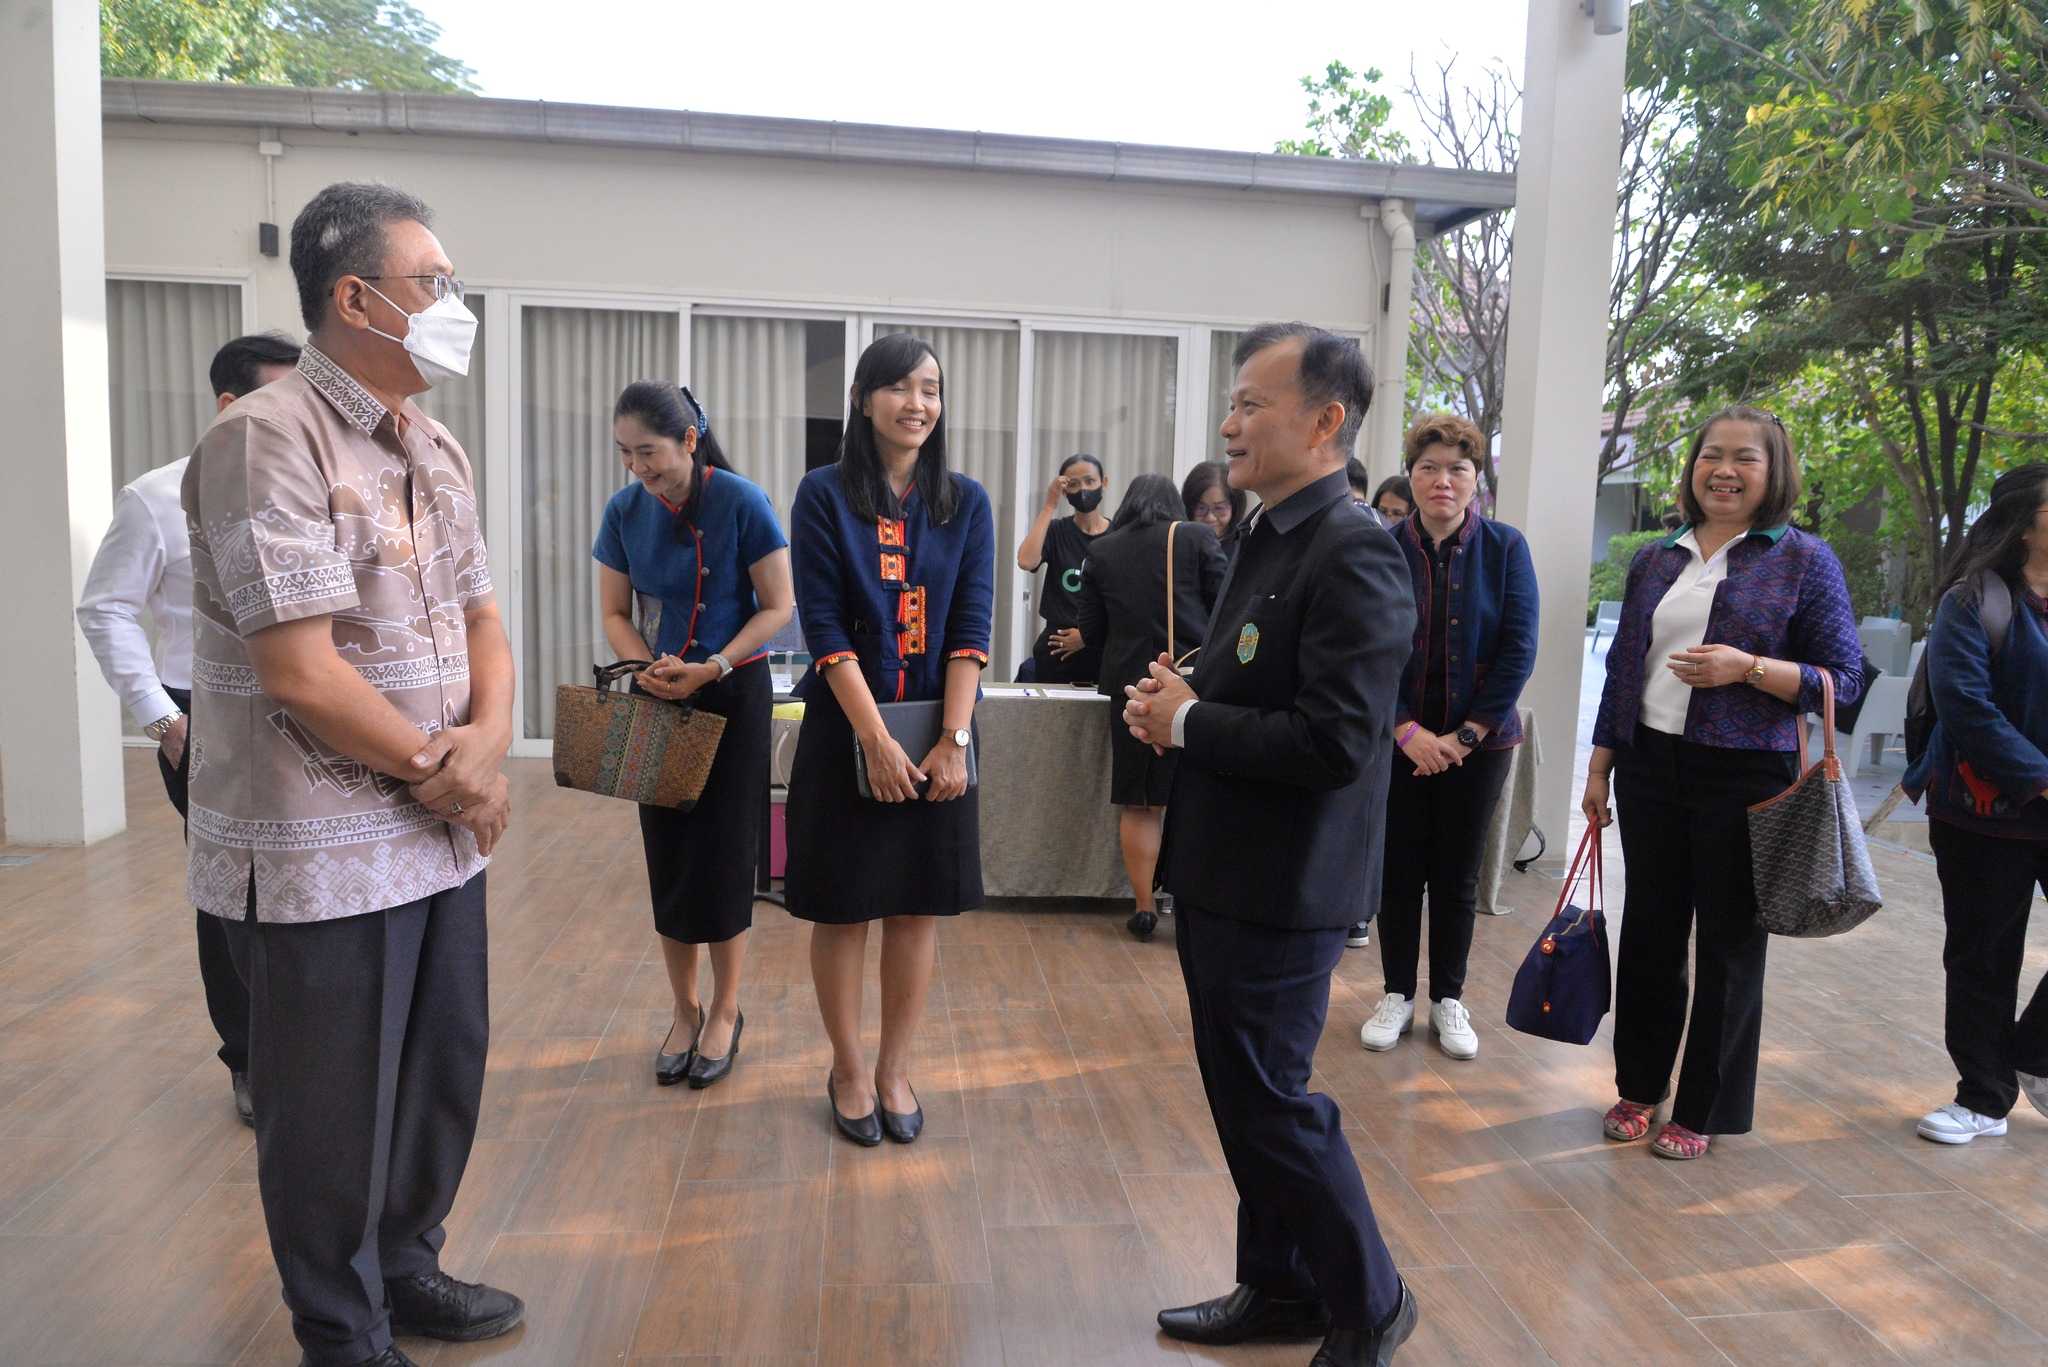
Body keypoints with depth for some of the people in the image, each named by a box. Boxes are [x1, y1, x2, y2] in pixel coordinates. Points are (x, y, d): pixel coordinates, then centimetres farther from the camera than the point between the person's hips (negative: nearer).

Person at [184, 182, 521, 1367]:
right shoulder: (269, 439, -16)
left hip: (441, 834, 8)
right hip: (325, 853, -8)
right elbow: (301, 670, -22)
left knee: (447, 1072, 19)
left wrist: (488, 742, -8)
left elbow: (482, 620, 11)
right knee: (336, 1110, 9)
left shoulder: (435, 448, 10)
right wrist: (440, 768, -11)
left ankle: (405, 1268, 42)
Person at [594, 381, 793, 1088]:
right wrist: (647, 668, -13)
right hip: (657, 702, 4)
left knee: (723, 856, 1)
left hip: (733, 695, -3)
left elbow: (779, 606, -11)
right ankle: (684, 1010, 24)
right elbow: (616, 613, 5)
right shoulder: (624, 510, -3)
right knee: (667, 853, 8)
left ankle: (725, 1011, 18)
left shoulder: (742, 502, -14)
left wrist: (712, 668, -20)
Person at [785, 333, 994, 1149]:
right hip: (845, 729, -2)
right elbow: (823, 625, -10)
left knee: (917, 908, 9)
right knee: (842, 908, 7)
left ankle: (894, 1071, 25)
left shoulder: (965, 503, 4)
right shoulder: (824, 496, -3)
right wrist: (876, 738, -17)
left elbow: (971, 628, -2)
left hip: (937, 734, 2)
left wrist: (953, 741, -12)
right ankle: (847, 1071, 25)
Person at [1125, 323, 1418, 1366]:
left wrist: (1186, 721, -17)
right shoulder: (1269, 537, 10)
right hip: (1225, 873, 10)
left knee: (1270, 1101, 3)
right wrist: (1175, 699, 0)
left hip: (1279, 888, -9)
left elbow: (1334, 741, -28)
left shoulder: (1353, 554, -20)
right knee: (1243, 1088, 19)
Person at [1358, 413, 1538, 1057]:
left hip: (1477, 743, 0)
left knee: (1457, 876, 10)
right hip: (1398, 737, 0)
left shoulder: (1505, 547, -5)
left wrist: (1466, 735, -10)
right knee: (1399, 870, 8)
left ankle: (1449, 999, 26)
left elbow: (1518, 651, -6)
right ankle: (1398, 994, 24)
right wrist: (1408, 732, -13)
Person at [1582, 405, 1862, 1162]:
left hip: (1745, 778, -4)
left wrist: (1748, 667, -21)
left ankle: (1703, 1111, 21)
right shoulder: (1656, 559, 9)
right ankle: (1639, 1086, 28)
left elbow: (1844, 678, -6)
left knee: (1729, 943, 6)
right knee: (1648, 930, 12)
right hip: (1650, 766, 4)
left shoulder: (1804, 559, -3)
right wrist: (1600, 765, 10)